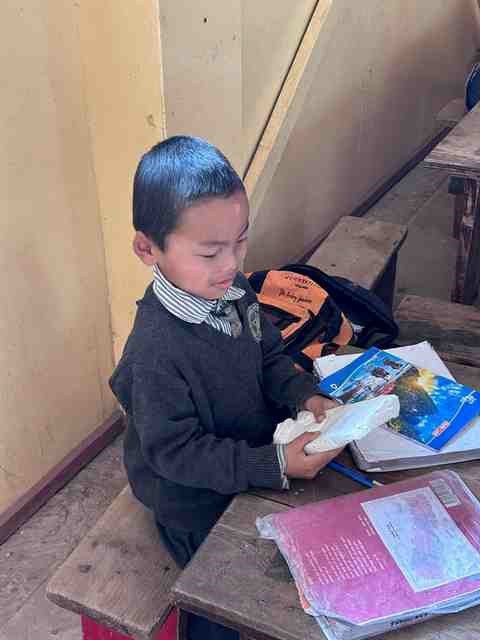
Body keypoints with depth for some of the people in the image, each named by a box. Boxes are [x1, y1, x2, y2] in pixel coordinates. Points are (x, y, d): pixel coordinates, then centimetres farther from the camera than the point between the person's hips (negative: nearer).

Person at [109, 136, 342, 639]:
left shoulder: (230, 290, -12)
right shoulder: (157, 349, -35)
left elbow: (268, 357, 3)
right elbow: (175, 452, -28)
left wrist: (305, 398, -15)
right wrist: (275, 464, -32)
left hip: (253, 465, 7)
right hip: (197, 501, -7)